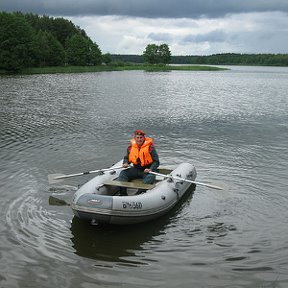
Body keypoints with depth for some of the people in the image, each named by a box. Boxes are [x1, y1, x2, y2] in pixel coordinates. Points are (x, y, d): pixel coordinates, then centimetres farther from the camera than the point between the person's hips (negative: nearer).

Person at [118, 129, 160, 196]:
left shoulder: (150, 147, -11)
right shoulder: (131, 147, 1)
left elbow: (156, 161, -10)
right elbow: (126, 158, 17)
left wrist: (150, 169, -27)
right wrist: (125, 163, -7)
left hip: (147, 170, -4)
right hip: (136, 169, 4)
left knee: (150, 177, -35)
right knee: (123, 173, -13)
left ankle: (139, 194, -48)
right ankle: (122, 194, -25)